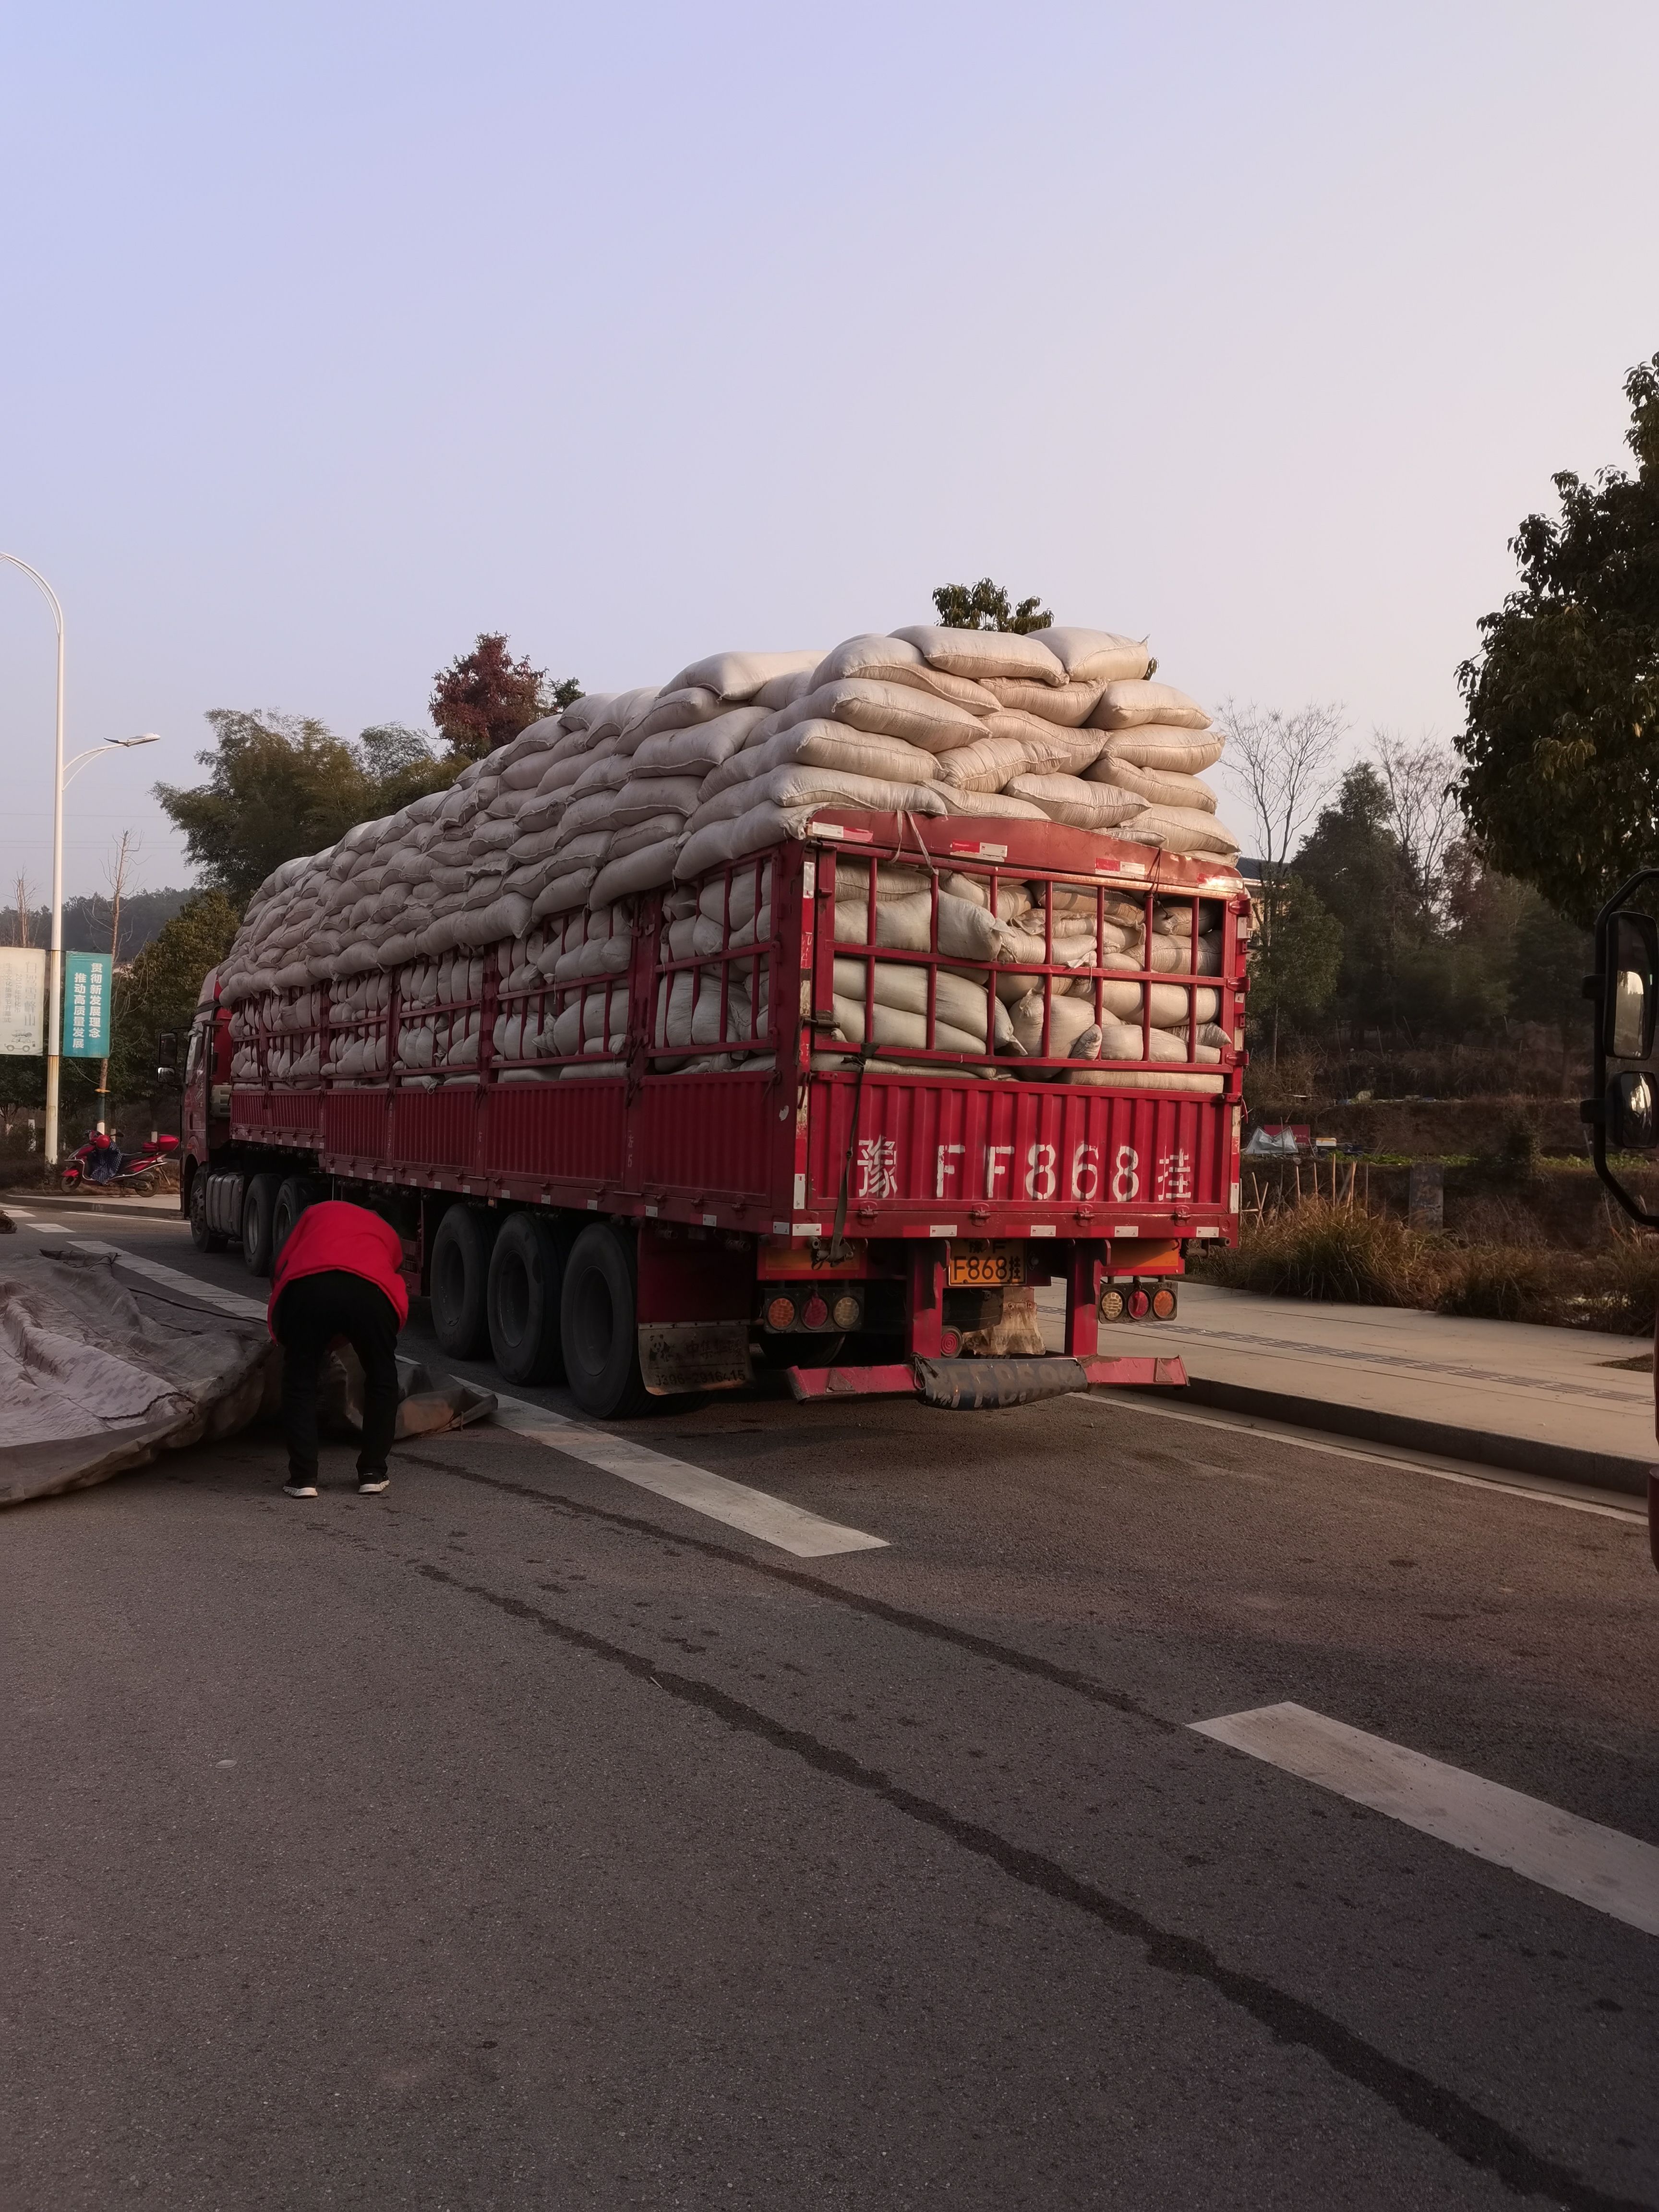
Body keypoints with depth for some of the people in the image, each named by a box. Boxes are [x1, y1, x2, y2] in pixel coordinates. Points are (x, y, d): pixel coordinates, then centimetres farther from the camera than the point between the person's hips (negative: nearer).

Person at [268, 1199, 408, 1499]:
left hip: (306, 1285, -1)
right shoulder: (388, 1235, 40)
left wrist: (287, 1335, 41)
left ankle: (303, 1478, 18)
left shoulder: (317, 1213, 39)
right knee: (382, 1380, 24)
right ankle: (373, 1474, 27)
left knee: (299, 1381, 19)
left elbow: (280, 1268, 28)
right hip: (370, 1290, 1)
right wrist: (338, 1340, 45)